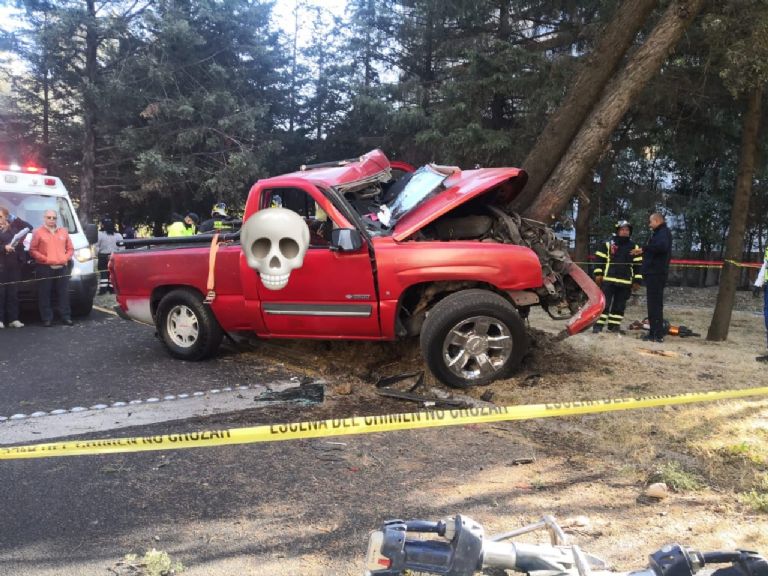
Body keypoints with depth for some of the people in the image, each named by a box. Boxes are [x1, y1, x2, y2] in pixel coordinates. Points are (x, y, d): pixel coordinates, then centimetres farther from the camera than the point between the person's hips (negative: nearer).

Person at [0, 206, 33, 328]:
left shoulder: (14, 226, 10)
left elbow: (29, 227, 10)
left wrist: (17, 219, 1)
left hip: (15, 265, 3)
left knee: (13, 293, 6)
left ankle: (13, 319, 9)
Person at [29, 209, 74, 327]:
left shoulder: (63, 232, 15)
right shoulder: (38, 232, 3)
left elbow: (70, 249, 16)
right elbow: (32, 250, -2)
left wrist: (66, 258, -2)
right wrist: (46, 259, -12)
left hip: (62, 267, 3)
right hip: (45, 268, -3)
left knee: (64, 294, 3)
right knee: (45, 295, -2)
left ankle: (66, 317, 7)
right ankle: (47, 318, 2)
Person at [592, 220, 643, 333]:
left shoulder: (634, 247, 10)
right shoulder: (608, 244, 5)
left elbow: (638, 265, 9)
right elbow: (600, 259, 5)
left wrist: (637, 280, 3)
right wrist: (598, 274, -4)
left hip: (625, 282, 3)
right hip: (608, 280, -3)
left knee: (619, 305, 8)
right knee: (604, 303, -5)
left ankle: (614, 325, 17)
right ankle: (598, 325, -3)